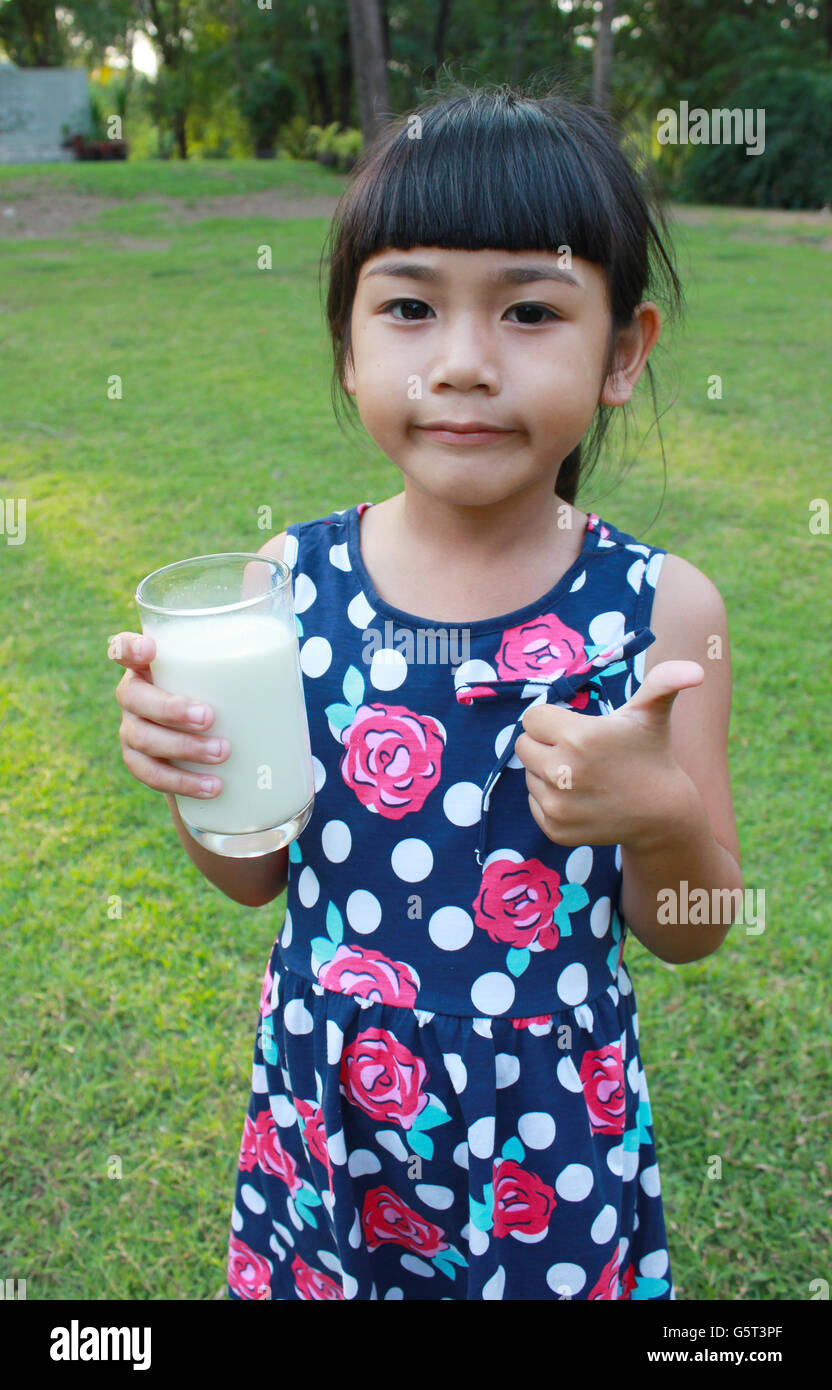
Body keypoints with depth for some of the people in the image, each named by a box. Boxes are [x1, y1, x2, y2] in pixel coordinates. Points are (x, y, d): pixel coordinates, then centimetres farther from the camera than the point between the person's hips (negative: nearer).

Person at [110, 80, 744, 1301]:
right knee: (306, 1272, 23)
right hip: (325, 1106, 2)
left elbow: (689, 933, -6)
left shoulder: (661, 607, -16)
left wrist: (664, 817, -26)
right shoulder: (293, 577, -11)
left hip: (551, 1144, -1)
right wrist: (185, 769, -19)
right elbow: (256, 877, 1)